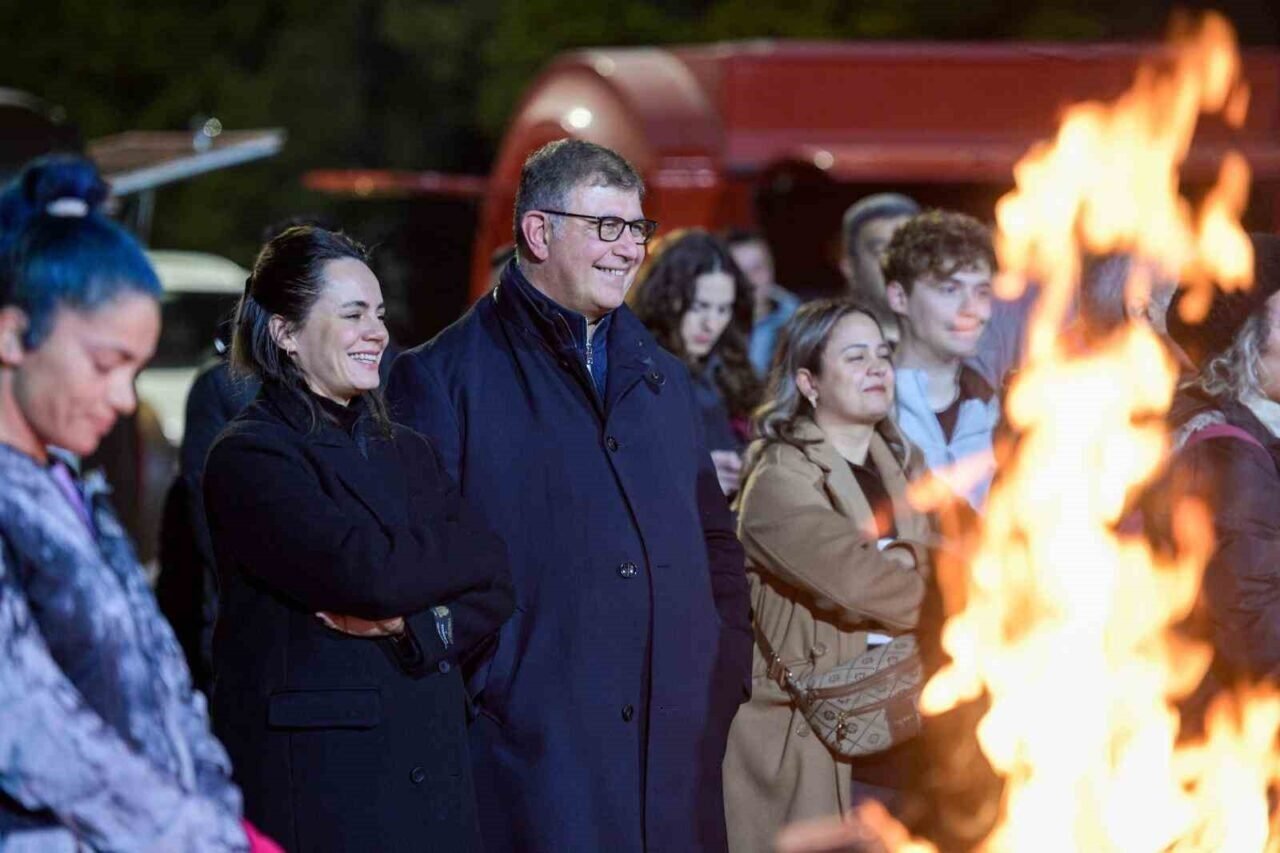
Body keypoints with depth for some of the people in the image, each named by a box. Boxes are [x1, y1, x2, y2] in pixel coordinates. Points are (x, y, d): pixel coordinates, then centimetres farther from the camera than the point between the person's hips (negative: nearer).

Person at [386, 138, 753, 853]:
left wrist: (724, 678, 11)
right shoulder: (445, 378, -1)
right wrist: (476, 680, -14)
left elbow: (715, 539, 23)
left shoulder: (663, 377, 19)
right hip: (532, 749, -5)